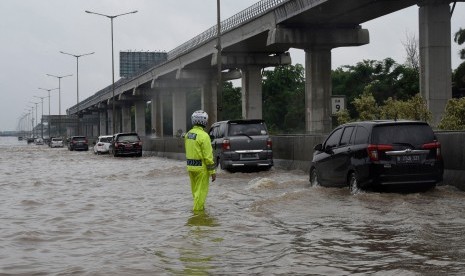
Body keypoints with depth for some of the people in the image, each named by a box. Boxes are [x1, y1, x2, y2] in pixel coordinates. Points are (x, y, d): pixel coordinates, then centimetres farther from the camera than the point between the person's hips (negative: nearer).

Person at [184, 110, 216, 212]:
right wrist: (212, 171, -13)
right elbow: (208, 156, -18)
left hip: (190, 166, 8)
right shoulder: (203, 136, -18)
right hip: (201, 167, -8)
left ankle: (200, 206, 32)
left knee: (195, 190, 19)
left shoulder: (188, 134, 6)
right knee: (201, 191, 0)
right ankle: (197, 210, 1)